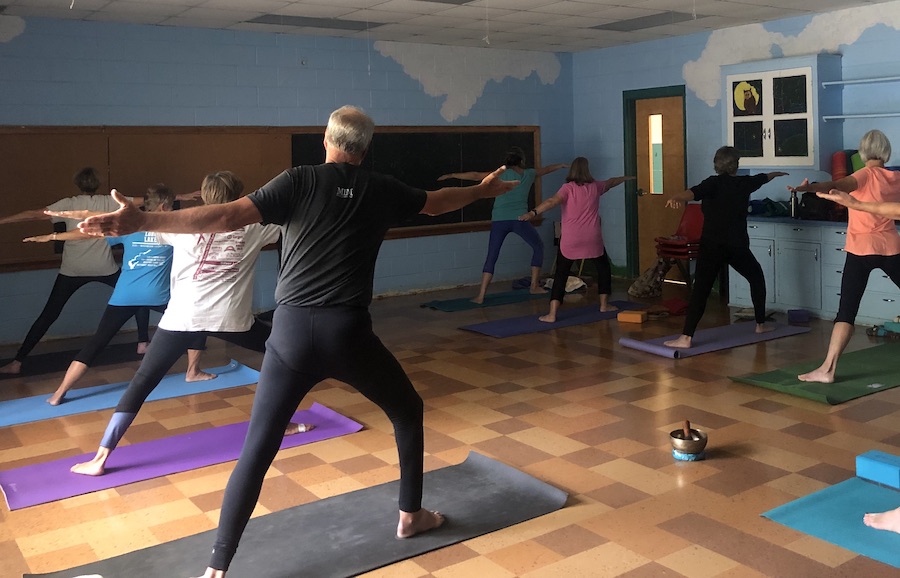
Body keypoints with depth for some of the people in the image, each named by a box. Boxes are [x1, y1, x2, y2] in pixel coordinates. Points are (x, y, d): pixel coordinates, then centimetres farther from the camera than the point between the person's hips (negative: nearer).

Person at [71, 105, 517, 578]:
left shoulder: (299, 181, 2)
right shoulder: (381, 190, 8)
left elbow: (228, 216, -11)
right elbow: (437, 202, 27)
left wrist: (141, 222, -15)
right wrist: (484, 190, 46)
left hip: (293, 334, 0)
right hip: (349, 334, 1)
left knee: (256, 453, 7)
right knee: (408, 412, 26)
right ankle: (411, 516, 35)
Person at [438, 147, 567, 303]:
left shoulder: (502, 174, 5)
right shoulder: (529, 173, 13)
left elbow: (476, 176, -2)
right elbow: (546, 169, 34)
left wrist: (451, 175, 4)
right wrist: (561, 166, 54)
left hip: (499, 220, 0)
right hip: (519, 219, 0)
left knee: (491, 258, 5)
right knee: (538, 246, 23)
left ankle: (481, 296, -3)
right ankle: (534, 286, 24)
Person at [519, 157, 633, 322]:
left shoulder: (568, 188, -5)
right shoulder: (595, 186, 7)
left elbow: (553, 201, -22)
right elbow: (611, 182, 28)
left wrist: (533, 212, -31)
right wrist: (626, 178, 49)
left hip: (570, 240, -2)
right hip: (592, 239, 2)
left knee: (560, 274, 2)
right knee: (603, 268, 25)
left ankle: (552, 314, -7)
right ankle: (604, 304, 32)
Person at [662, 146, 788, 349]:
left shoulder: (714, 183, -3)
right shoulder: (745, 183, 9)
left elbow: (694, 192, -26)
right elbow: (763, 177, 33)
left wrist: (676, 198, -45)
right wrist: (776, 173, 55)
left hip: (712, 246, -3)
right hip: (738, 247, 3)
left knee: (701, 289, -10)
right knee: (756, 278, 28)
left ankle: (686, 337, -19)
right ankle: (761, 324, 36)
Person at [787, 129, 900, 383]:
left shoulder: (866, 175, -5)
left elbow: (841, 184, -27)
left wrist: (810, 187, -44)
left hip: (861, 250, -4)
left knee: (847, 310, -10)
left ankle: (827, 369, -16)